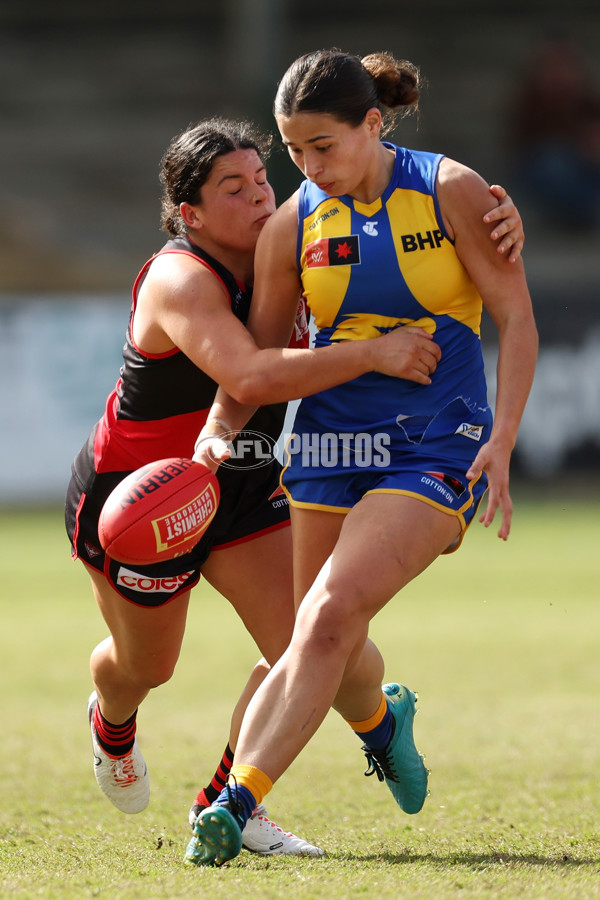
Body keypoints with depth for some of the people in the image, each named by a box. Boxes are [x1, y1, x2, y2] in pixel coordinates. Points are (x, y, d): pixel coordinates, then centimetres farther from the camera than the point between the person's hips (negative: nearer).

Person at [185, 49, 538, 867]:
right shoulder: (294, 224, 2)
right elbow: (261, 353, 10)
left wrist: (502, 440, -16)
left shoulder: (450, 192, -7)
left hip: (436, 446, -4)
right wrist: (218, 430, -8)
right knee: (325, 641, 6)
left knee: (329, 617, -20)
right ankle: (381, 719, 42)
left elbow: (516, 317, -6)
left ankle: (237, 801, -19)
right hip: (331, 440, 4)